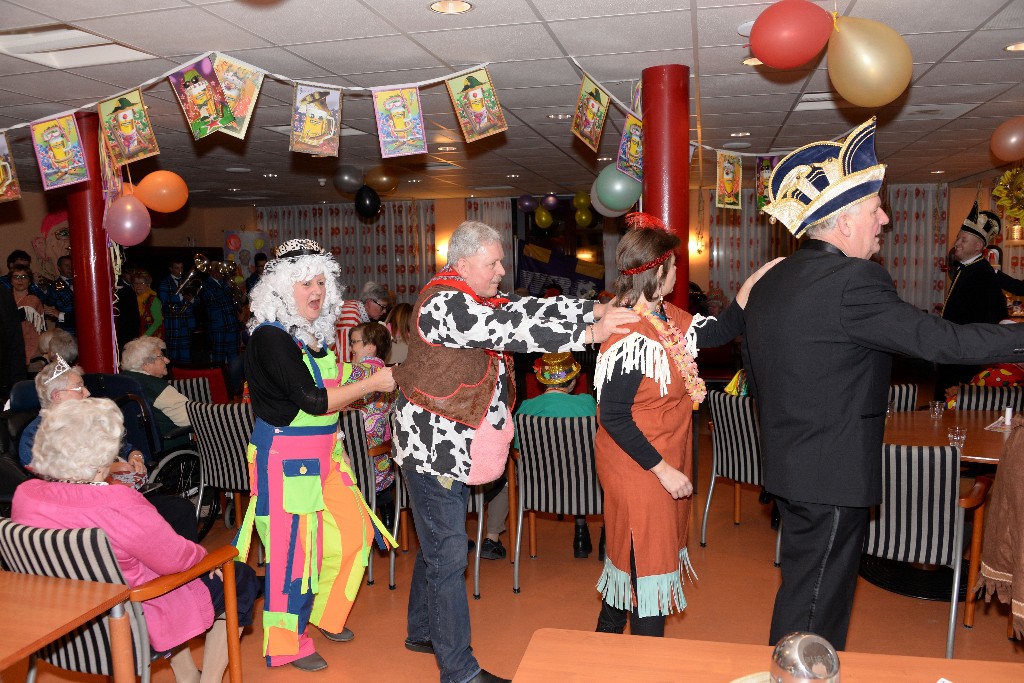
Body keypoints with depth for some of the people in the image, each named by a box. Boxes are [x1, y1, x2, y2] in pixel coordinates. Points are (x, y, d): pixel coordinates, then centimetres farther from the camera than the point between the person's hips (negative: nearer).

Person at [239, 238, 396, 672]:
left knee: (352, 533, 12)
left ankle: (325, 615, 34)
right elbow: (311, 400, -22)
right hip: (285, 456, -8)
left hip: (324, 452, 8)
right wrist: (372, 384, -17)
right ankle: (288, 645, 21)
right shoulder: (270, 337, -16)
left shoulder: (316, 334, 9)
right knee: (293, 549, 1)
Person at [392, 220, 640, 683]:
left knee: (438, 544, 21)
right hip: (433, 448, -10)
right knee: (448, 555, -1)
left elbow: (526, 309, 3)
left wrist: (595, 310, -8)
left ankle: (422, 631, 39)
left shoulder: (478, 300, 11)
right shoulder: (443, 302, -20)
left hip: (454, 448, 10)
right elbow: (510, 329, -29)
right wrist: (588, 333, -28)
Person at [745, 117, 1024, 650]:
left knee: (802, 591, 23)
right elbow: (942, 341, -21)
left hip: (787, 465, 9)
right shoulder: (853, 281, -21)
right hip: (832, 472, -9)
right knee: (814, 611, 5)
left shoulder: (768, 282, 7)